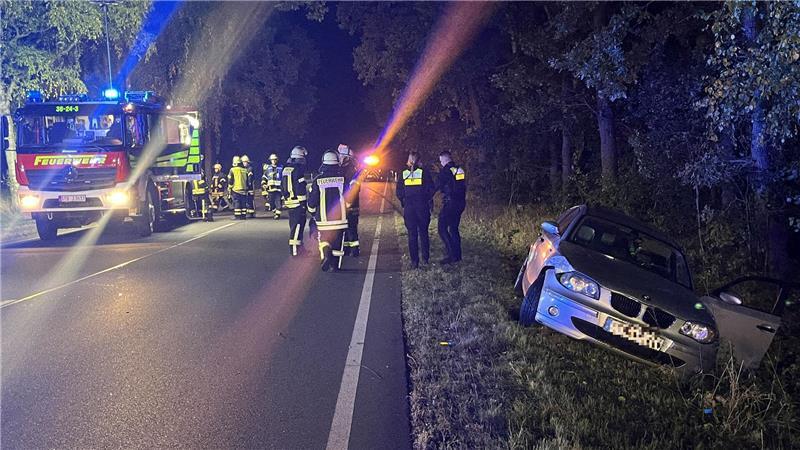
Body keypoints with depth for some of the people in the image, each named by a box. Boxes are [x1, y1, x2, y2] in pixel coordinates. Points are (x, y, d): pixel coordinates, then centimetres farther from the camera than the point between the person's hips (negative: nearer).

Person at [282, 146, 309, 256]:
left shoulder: (284, 170, 14)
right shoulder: (298, 169, -14)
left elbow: (282, 187, 19)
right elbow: (300, 188, -19)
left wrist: (285, 199, 25)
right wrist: (304, 202, -16)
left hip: (289, 201, 9)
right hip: (299, 202, -9)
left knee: (294, 224, 16)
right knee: (297, 225, -7)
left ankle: (299, 247, 25)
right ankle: (294, 249, -9)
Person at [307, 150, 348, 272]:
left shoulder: (318, 180, -4)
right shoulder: (343, 178, -5)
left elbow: (312, 200, -1)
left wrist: (312, 212, 17)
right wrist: (347, 210, 15)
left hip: (323, 218, 0)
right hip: (340, 217, 0)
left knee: (324, 239, 12)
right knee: (337, 241, 12)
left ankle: (325, 254, -16)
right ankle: (334, 265, 15)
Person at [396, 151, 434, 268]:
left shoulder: (403, 174, 1)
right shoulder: (424, 172, -4)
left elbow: (398, 192, 2)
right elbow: (431, 189, -5)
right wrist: (428, 200, 10)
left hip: (408, 208, 1)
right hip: (423, 207, -1)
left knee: (412, 235, 4)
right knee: (423, 233, 13)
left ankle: (414, 261, 2)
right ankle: (425, 258, 16)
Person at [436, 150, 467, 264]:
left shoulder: (445, 170, -12)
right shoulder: (460, 170, 12)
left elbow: (438, 186, -10)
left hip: (449, 204, -8)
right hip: (460, 203, 8)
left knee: (442, 229, -5)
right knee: (454, 229, 16)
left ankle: (452, 254, -13)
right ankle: (457, 255, 17)